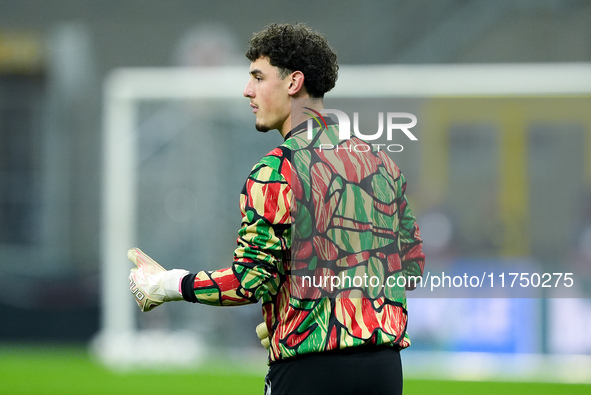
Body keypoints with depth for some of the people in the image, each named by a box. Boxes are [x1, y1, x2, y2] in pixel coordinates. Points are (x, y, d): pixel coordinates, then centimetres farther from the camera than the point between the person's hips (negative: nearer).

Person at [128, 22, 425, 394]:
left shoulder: (276, 170, -10)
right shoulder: (382, 162, 11)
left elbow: (251, 279, -13)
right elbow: (412, 265, 15)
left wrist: (167, 284, -1)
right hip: (384, 364, 6)